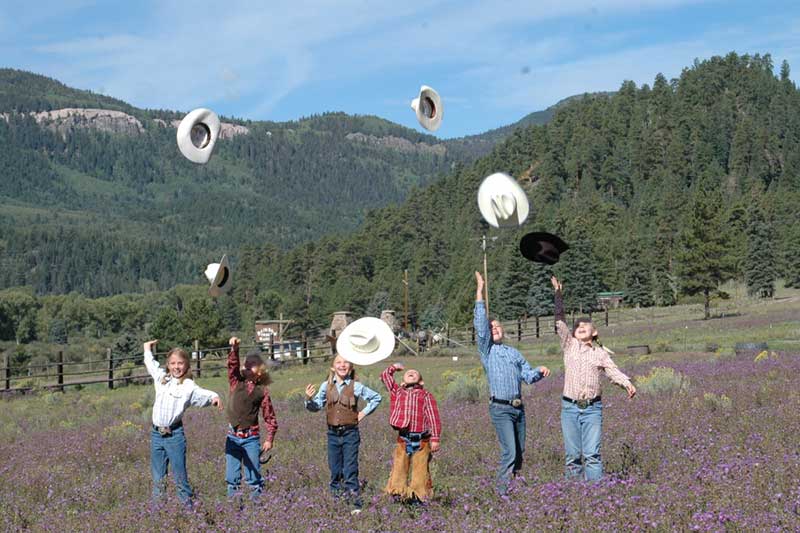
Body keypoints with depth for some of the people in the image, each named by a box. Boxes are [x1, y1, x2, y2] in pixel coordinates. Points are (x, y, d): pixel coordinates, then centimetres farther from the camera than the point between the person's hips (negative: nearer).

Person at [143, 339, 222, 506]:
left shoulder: (188, 385, -6)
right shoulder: (161, 378, 11)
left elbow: (202, 394, -26)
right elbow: (150, 363, 31)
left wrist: (214, 397, -45)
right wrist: (148, 349, 44)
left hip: (174, 435, -5)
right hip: (156, 434, 5)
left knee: (180, 478, -2)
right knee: (157, 479, 11)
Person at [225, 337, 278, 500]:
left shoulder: (262, 390, -1)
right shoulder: (237, 382, 4)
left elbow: (269, 416, 2)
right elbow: (232, 366, -13)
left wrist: (269, 439, -2)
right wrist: (234, 349, -30)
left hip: (251, 437, -2)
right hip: (233, 436, 2)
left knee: (254, 473, 4)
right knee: (232, 476, 8)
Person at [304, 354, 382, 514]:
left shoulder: (356, 386, -2)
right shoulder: (326, 386, 3)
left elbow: (376, 398, 9)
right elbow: (316, 406, 3)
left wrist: (364, 412, 3)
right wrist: (309, 399, -16)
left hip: (350, 433, -3)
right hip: (333, 433, 3)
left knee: (350, 471, -5)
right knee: (335, 470, 9)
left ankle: (356, 504, -1)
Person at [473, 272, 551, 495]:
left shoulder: (514, 353, 20)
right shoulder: (486, 350, 3)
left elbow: (528, 375, 14)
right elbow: (480, 323, -7)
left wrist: (539, 371, -8)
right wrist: (479, 292, -10)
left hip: (519, 408, 6)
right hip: (500, 408, -6)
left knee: (519, 451, 9)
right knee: (509, 452, -15)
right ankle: (502, 493, -11)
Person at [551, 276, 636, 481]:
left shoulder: (600, 353, 9)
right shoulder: (570, 345, 10)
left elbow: (613, 371, -4)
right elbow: (560, 321, 3)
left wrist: (627, 383, -24)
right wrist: (558, 294, -4)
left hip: (593, 408, -1)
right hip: (570, 407, 1)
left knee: (592, 455, -7)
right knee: (573, 455, 3)